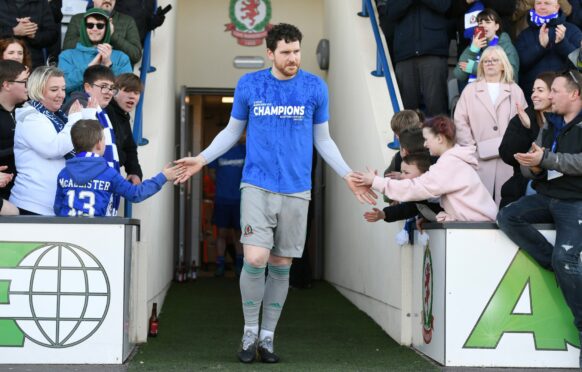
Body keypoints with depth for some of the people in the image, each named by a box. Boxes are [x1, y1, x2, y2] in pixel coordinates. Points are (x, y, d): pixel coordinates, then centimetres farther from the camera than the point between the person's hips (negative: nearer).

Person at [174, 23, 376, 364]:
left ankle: (267, 337, 19)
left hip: (296, 191, 1)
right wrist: (202, 159, 4)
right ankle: (250, 331, 5)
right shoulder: (249, 85, 1)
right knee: (255, 259, -15)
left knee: (281, 266, 6)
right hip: (257, 185, -1)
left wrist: (349, 176, 4)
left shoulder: (315, 87, 3)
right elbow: (233, 131, 13)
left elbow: (323, 140, 11)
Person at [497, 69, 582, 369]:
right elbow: (529, 168, 12)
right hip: (545, 197, 7)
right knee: (507, 217, -17)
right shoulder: (549, 126, 14)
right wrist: (533, 167, -11)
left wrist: (546, 159, -24)